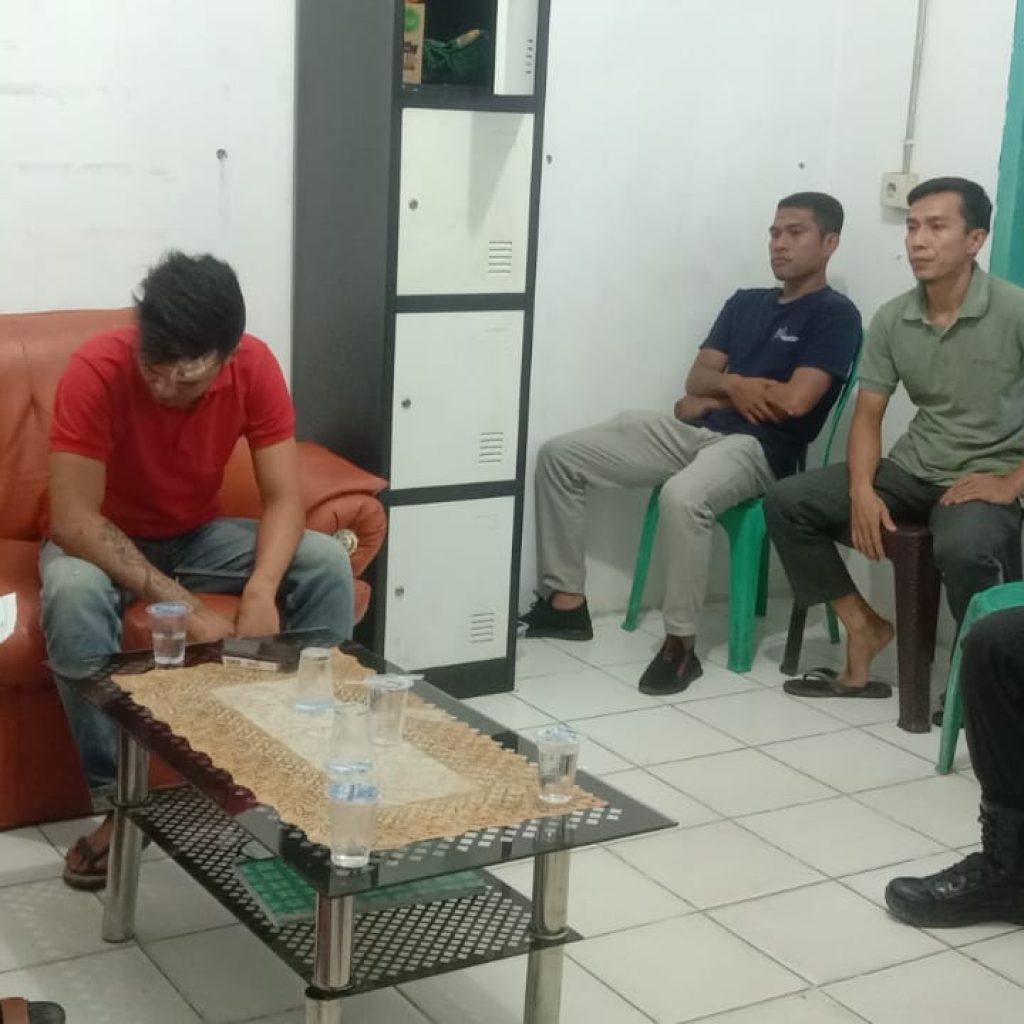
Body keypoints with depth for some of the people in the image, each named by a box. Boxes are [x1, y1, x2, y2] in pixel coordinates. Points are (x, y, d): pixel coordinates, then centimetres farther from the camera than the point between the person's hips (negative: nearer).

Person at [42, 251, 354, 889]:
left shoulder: (255, 366, -20)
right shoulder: (98, 369, -30)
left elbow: (284, 498, -19)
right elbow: (72, 519, -32)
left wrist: (261, 590, -39)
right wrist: (182, 604, -37)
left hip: (198, 535, 3)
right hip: (101, 542, -3)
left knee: (327, 563, -20)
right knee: (74, 596, -38)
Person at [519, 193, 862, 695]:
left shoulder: (835, 314, -2)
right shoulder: (746, 301, 20)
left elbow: (795, 401, -14)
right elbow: (697, 378, 13)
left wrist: (720, 390, 0)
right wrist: (735, 386, -10)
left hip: (757, 447, -8)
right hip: (693, 429, 8)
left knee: (683, 496, -41)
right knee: (559, 454, 0)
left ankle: (680, 644, -26)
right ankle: (566, 601, 4)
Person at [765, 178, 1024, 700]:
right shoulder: (891, 319, 3)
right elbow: (868, 415, 5)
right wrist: (862, 489, -12)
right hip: (911, 470, 6)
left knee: (963, 549, -39)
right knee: (786, 501, -6)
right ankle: (863, 625, 3)